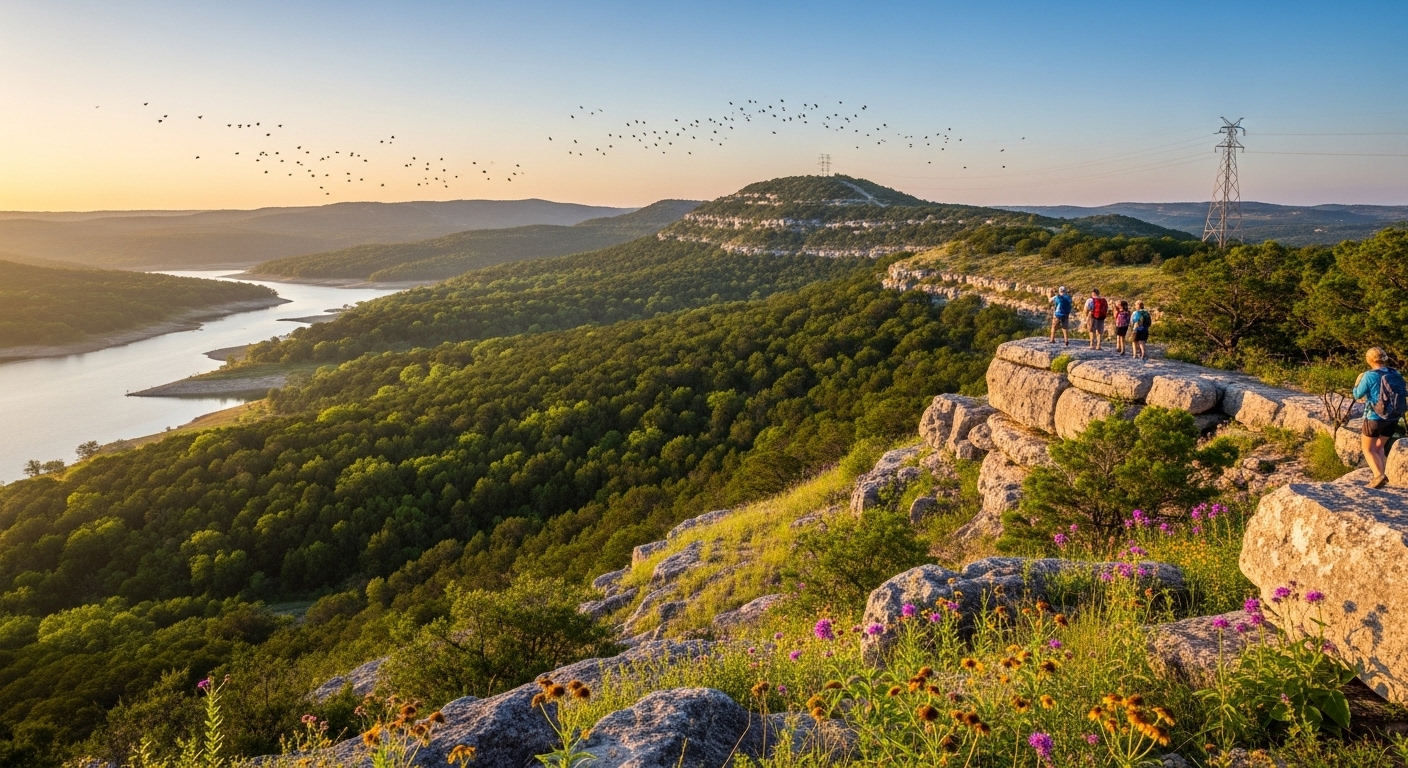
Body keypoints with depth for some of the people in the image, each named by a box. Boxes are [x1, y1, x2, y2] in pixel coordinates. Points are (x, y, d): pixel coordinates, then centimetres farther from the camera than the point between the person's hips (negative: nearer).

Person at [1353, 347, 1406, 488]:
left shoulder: (1369, 376, -15)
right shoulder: (1396, 375, 0)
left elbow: (1358, 395, -5)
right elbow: (1403, 395, 7)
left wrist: (1358, 381, 11)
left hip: (1374, 418, -5)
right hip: (1393, 419, 5)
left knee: (1368, 449, 8)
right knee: (1379, 448, 22)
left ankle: (1378, 475, -11)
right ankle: (1382, 474, 14)